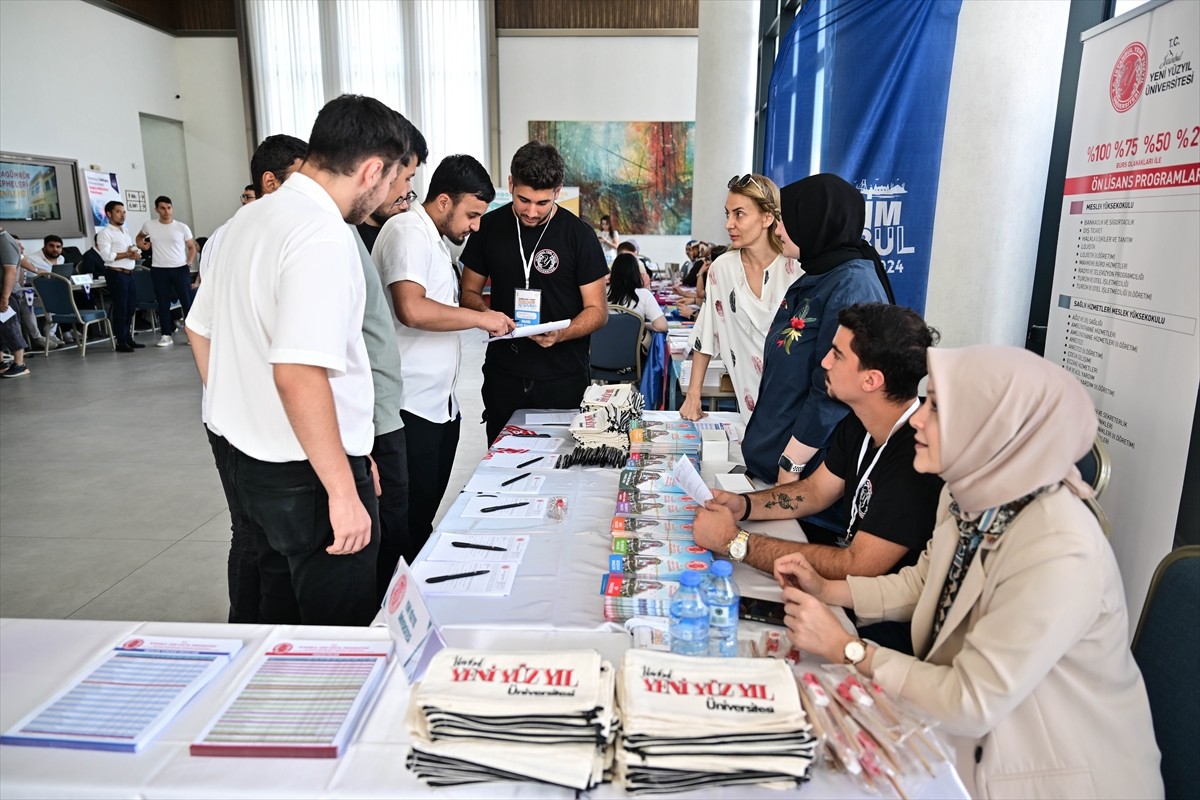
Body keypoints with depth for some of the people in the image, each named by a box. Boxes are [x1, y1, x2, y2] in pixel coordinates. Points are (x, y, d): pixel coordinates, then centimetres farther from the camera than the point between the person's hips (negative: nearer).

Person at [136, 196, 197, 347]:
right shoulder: (149, 225, 3)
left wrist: (189, 263, -2)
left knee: (187, 302, 1)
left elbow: (192, 247, 10)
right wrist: (141, 244, 5)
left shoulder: (182, 227, -1)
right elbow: (139, 236, 25)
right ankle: (166, 335, 11)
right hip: (159, 270, 1)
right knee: (163, 304, 5)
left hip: (181, 269, -1)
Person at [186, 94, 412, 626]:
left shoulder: (244, 221, 9)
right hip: (307, 474, -9)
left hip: (249, 458, 9)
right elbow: (298, 374, -29)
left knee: (282, 611, 25)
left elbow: (199, 329, 19)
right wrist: (343, 492, -24)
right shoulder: (324, 237, -21)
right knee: (342, 631, 7)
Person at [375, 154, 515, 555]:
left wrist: (488, 320, 14)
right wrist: (480, 318, -20)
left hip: (439, 405, 10)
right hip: (410, 407, -10)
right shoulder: (408, 231, -14)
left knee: (425, 514, 18)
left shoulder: (436, 239, 17)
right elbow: (411, 309, -29)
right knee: (412, 521, 0)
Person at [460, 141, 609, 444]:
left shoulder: (579, 235, -5)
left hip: (564, 378, -2)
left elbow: (597, 310, -3)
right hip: (503, 376, 3)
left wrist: (560, 334, -22)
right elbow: (469, 292, 12)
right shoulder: (488, 228, 4)